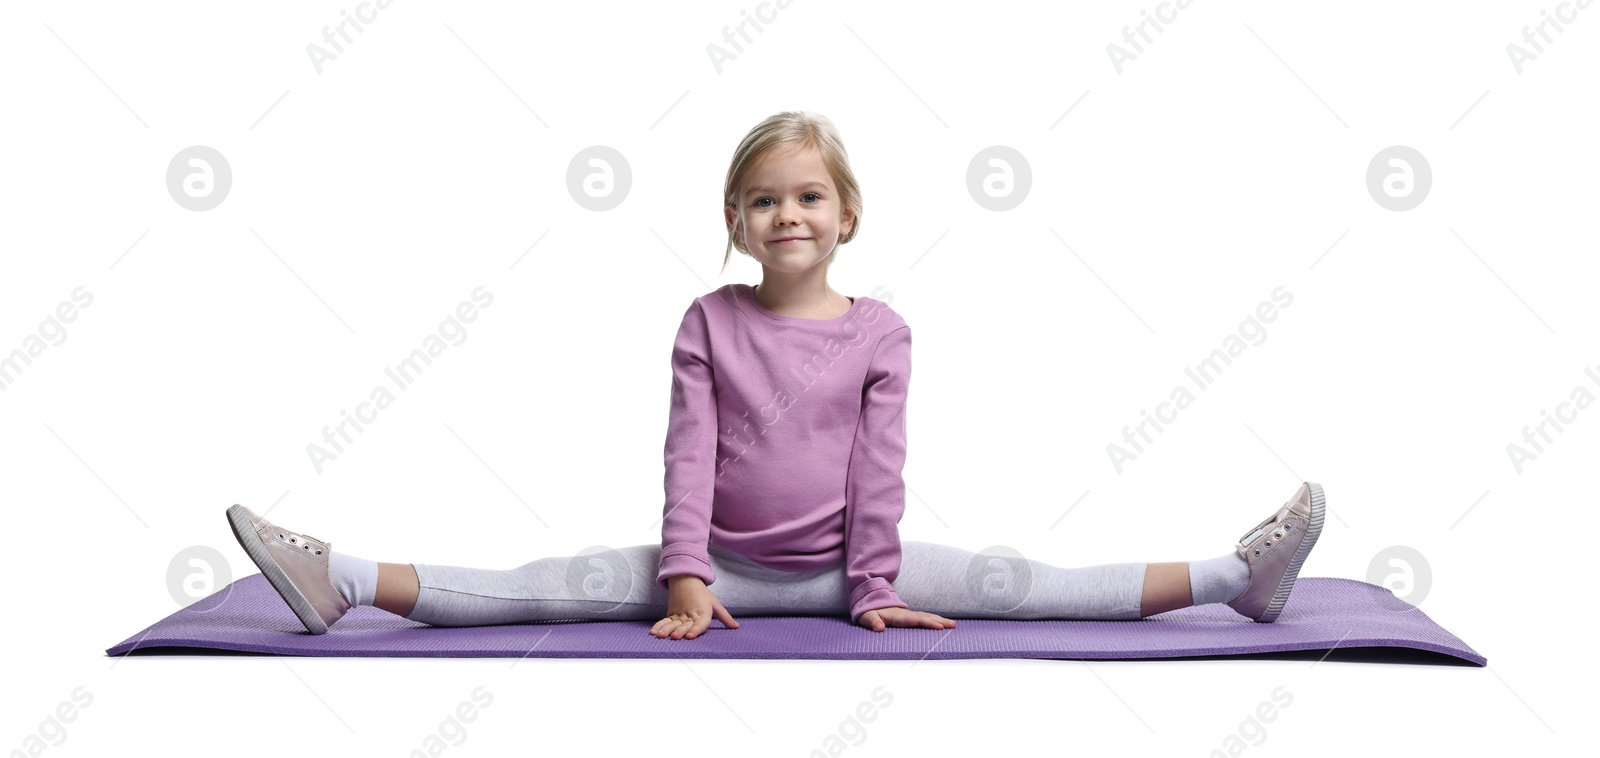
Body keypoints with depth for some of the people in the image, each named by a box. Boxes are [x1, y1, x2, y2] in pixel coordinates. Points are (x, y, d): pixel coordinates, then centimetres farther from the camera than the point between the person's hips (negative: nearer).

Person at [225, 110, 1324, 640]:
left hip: (839, 562, 0)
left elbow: (880, 463, -4)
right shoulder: (710, 322, -1)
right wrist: (686, 576, -13)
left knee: (1011, 583, -13)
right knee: (554, 584, -13)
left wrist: (874, 585, -8)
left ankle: (1232, 577, -16)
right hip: (730, 564, 1)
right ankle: (344, 582, -21)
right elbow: (690, 451, -6)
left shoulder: (881, 331, -2)